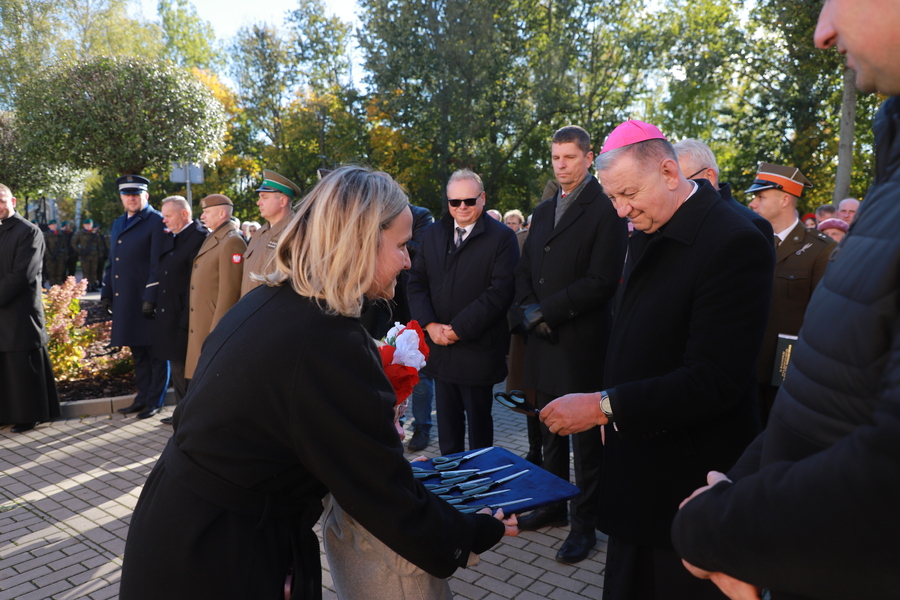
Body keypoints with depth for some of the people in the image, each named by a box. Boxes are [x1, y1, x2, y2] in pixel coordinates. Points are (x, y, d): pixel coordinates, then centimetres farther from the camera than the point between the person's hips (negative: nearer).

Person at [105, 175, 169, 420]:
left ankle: (155, 401, 10)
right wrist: (106, 294, 16)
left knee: (155, 352, 1)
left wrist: (151, 297, -18)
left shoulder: (156, 222, -6)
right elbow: (111, 262, 23)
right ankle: (143, 397, 24)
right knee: (137, 352, 14)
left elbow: (158, 264, -13)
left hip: (148, 300, -8)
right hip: (125, 302, 8)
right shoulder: (118, 224, 19)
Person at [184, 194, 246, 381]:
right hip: (201, 326, 9)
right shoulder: (212, 238, 16)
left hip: (217, 325, -9)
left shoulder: (231, 241, -15)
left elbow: (230, 290, -21)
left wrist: (216, 331, -21)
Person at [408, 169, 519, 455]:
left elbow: (500, 291, -15)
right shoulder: (433, 234, 11)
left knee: (478, 419, 11)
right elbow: (417, 282, 7)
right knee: (447, 419, 13)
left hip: (477, 349, -4)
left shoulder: (502, 237, -6)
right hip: (440, 346, 4)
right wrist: (430, 325, -7)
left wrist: (458, 329, -16)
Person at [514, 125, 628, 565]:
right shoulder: (544, 210, 16)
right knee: (550, 433, 18)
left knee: (586, 440, 5)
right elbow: (525, 269, 15)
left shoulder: (605, 208, -8)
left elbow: (602, 281, -17)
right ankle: (553, 505, 34)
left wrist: (545, 311, -16)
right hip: (544, 340, 7)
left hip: (582, 343, -7)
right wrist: (528, 308, -4)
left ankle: (584, 524, 19)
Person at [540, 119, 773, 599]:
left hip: (688, 478, -8)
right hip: (636, 452, 8)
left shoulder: (735, 243, -22)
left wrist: (605, 406, -25)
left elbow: (713, 381, -25)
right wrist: (612, 410, 7)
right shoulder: (647, 234, 5)